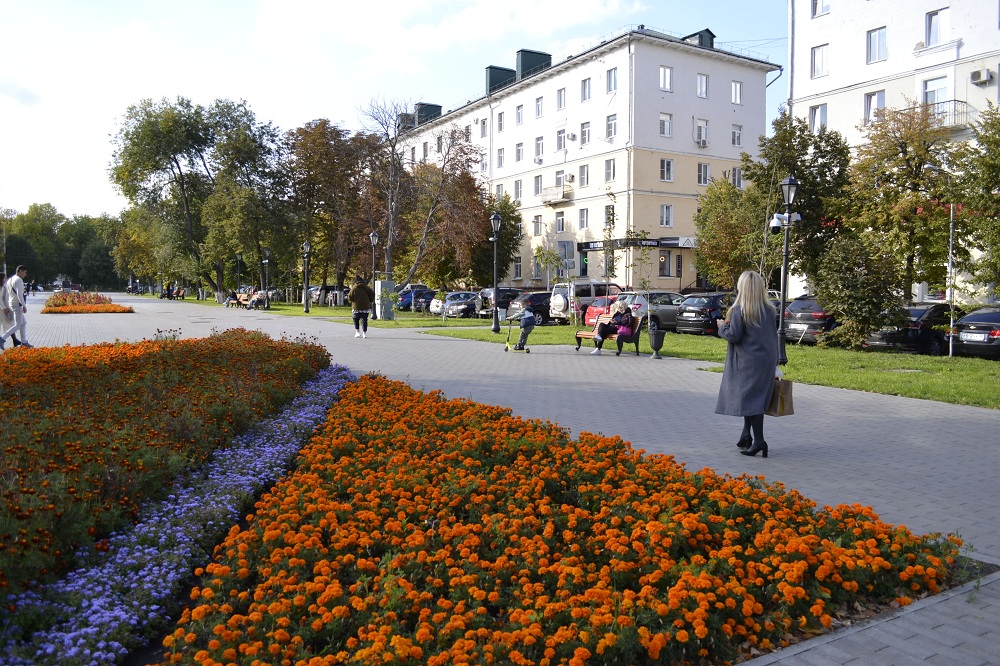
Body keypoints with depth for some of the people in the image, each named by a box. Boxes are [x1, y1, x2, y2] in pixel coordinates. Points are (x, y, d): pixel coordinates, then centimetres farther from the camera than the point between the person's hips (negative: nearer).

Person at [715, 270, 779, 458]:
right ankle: (747, 436, 19)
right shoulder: (769, 309, 6)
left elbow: (734, 336, -15)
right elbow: (774, 335, 11)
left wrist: (722, 327, 5)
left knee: (750, 398, -4)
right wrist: (775, 361, 18)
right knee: (755, 398, 14)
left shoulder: (740, 310, -13)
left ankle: (758, 440, -8)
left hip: (749, 361, -6)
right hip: (767, 361, 6)